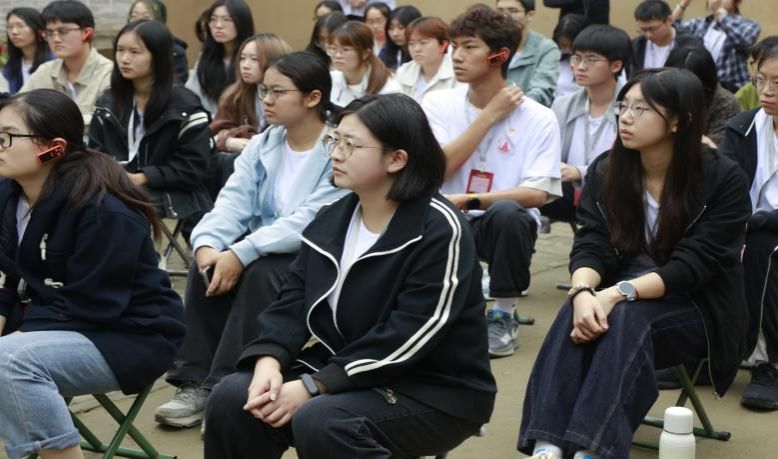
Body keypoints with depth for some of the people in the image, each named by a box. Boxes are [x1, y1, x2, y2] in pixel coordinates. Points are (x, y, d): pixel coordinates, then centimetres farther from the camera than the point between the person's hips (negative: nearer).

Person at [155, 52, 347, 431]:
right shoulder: (262, 144, 7)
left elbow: (311, 222, -27)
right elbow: (233, 201, -2)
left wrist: (240, 253, -33)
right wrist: (207, 243, -24)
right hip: (262, 249, 6)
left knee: (260, 273, -33)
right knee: (208, 264, -20)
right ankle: (196, 382, -16)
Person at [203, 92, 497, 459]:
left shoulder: (439, 230, -17)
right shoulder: (331, 219, 5)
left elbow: (406, 338, -24)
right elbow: (292, 304, 1)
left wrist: (311, 386, -26)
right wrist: (269, 362, -20)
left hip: (435, 390, -7)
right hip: (345, 373, 7)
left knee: (320, 422, -32)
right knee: (232, 399, -12)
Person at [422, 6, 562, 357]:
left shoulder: (538, 118, -8)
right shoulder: (438, 104, 0)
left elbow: (536, 194, -16)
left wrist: (469, 201, -29)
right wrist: (489, 115, -14)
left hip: (506, 225, -1)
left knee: (507, 212, -36)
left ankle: (503, 316, -10)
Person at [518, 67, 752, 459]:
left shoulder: (724, 179, -12)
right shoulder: (606, 170, 0)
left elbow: (692, 266, -20)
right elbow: (590, 247, -9)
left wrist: (619, 293, -34)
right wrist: (584, 292, -33)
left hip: (696, 307, -3)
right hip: (621, 293, 3)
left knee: (628, 318, -36)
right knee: (577, 315, -32)